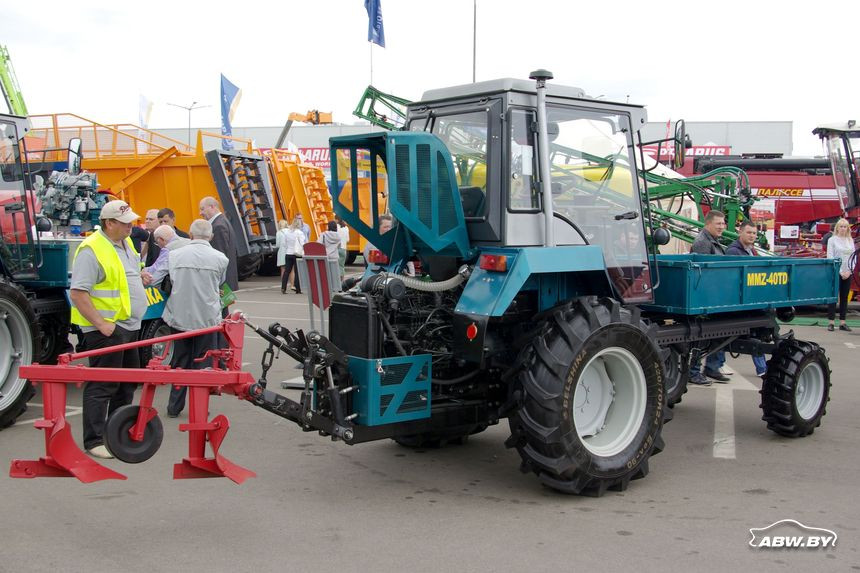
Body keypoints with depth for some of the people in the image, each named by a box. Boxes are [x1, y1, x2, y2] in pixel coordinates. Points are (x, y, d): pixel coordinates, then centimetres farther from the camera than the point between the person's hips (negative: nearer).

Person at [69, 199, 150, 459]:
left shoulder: (126, 243, 11)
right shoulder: (92, 250, -18)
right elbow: (77, 293, -23)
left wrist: (138, 277, 11)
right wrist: (101, 324, -25)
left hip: (129, 327, 10)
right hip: (105, 330, -9)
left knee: (127, 382, 17)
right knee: (102, 385, -3)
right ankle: (94, 440, 5)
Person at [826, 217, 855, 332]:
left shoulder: (850, 240, 11)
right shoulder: (832, 240, -2)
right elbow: (830, 257, -8)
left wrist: (849, 271, -6)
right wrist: (840, 272, -13)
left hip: (847, 274, 4)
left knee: (844, 298, 6)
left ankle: (842, 323, 9)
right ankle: (831, 322, 0)